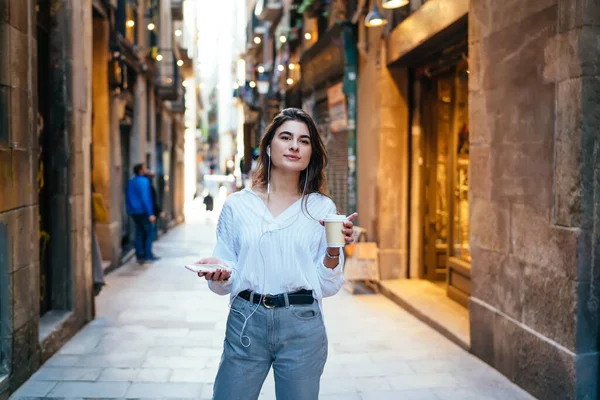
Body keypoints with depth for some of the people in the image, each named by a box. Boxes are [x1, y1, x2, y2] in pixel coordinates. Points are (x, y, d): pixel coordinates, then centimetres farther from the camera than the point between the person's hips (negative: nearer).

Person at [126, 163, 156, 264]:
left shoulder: (130, 182, 12)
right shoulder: (144, 181, -13)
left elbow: (127, 198, 17)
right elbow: (145, 198, -19)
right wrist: (150, 214, -19)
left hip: (134, 212, 8)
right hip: (143, 211, -7)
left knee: (139, 233, 11)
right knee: (149, 232, 1)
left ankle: (140, 256, 10)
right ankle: (147, 256, -2)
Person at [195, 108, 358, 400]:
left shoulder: (322, 208, 2)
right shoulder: (237, 205, 3)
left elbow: (327, 286, 2)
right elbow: (226, 283, 6)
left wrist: (334, 249, -14)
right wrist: (219, 274, -15)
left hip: (302, 325, 0)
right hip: (246, 321, 0)